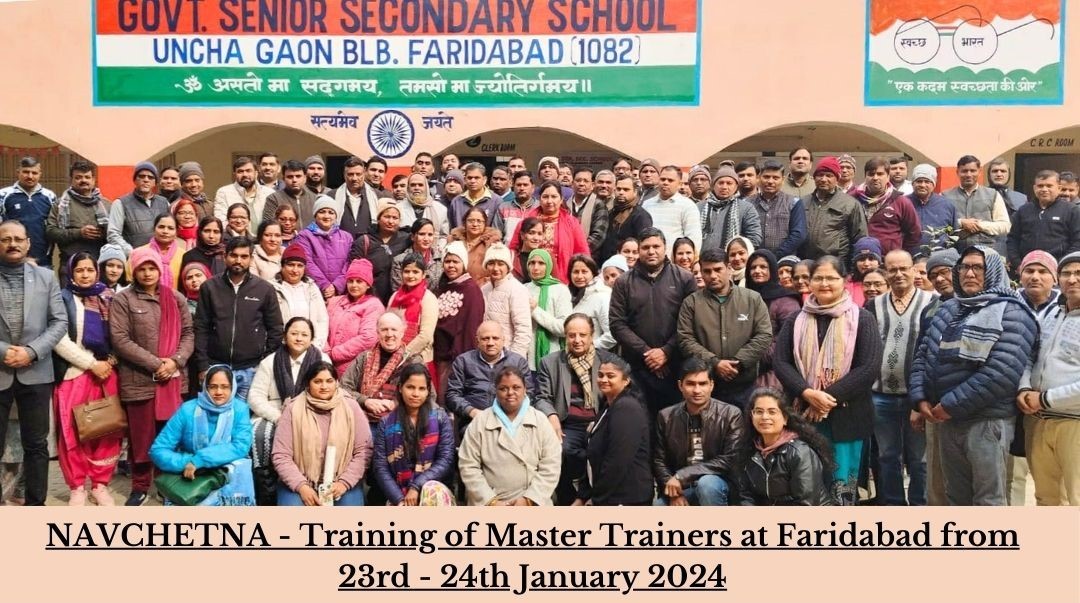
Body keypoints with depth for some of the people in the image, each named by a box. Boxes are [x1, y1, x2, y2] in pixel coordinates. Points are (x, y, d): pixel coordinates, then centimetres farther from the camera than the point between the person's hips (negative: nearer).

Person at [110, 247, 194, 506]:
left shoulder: (176, 298, 10)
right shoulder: (122, 300, -1)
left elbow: (188, 333, 8)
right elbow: (120, 340, -8)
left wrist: (175, 361, -10)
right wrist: (156, 364, -14)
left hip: (173, 379, 3)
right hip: (139, 380, -3)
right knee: (141, 436, 6)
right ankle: (140, 488, 19)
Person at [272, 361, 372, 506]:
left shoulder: (351, 407, 1)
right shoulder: (292, 410, 0)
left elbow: (364, 451, -1)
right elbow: (281, 456, -3)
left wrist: (344, 483, -12)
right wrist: (301, 486, -14)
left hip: (341, 482, 0)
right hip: (300, 482, 0)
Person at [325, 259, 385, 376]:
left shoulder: (373, 305, -5)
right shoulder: (335, 302, 15)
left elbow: (367, 338, -17)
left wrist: (333, 353, -13)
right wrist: (326, 353, -9)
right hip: (332, 367, 5)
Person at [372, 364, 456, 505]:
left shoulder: (440, 418, 4)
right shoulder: (386, 423, 7)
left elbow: (446, 459, -4)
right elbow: (380, 467, 1)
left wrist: (416, 486, -15)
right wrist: (399, 499, -13)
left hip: (433, 489, -1)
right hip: (398, 495, 1)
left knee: (432, 489, -37)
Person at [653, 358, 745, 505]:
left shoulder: (731, 414, -9)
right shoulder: (666, 416, 1)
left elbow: (729, 460, -15)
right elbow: (659, 460, 3)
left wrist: (682, 476, -20)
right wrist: (673, 492, -15)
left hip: (716, 483, -3)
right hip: (680, 488, 3)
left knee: (706, 483, -36)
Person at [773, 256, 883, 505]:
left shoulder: (861, 319, 0)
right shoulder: (796, 320, 9)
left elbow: (869, 367, -9)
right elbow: (780, 362, 0)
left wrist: (831, 398, -15)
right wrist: (808, 393, -15)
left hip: (846, 416, -2)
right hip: (805, 414, 2)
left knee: (843, 484, 5)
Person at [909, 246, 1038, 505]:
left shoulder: (1010, 314, -9)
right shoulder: (947, 310, 14)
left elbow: (1001, 373, -20)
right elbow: (923, 355, 14)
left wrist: (951, 405, -19)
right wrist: (920, 397, -3)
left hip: (987, 422, -7)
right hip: (946, 420, 7)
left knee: (987, 501, 0)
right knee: (957, 496, 17)